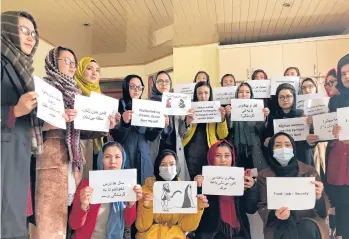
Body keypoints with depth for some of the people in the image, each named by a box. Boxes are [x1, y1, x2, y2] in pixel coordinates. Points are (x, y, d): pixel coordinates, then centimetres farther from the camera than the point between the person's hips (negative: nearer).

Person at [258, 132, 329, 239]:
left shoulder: (309, 171, 6)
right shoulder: (264, 176, 4)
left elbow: (323, 208, 2)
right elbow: (263, 207, -1)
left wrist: (318, 197, -23)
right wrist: (275, 214, -25)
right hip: (280, 224, -1)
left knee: (307, 229, -32)